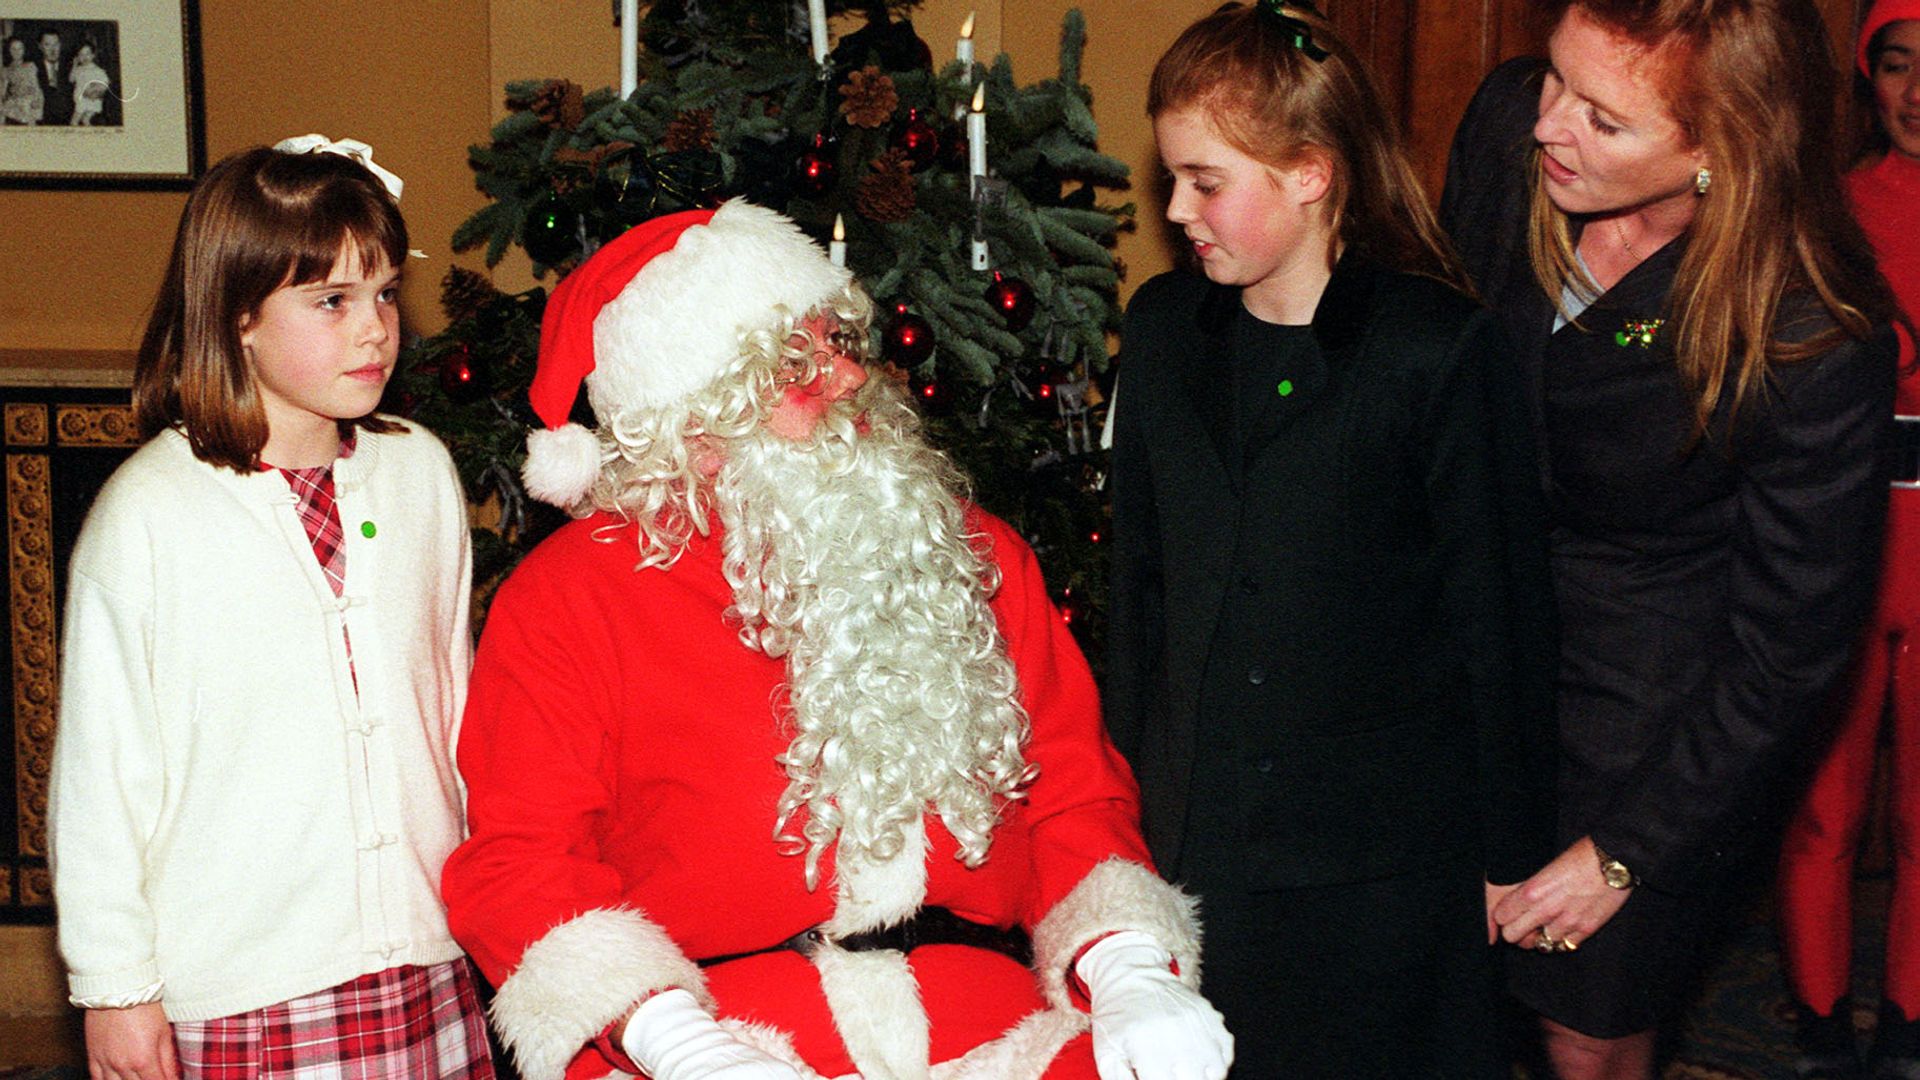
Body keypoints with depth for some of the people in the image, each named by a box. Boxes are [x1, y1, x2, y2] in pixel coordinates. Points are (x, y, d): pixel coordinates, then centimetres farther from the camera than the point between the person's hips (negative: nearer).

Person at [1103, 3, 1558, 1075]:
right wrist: (1131, 779, 13)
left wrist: (1508, 848, -4)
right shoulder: (1163, 328, 2)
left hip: (1387, 862, -4)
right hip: (1197, 838, 5)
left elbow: (1499, 614, -9)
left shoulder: (1444, 351, -13)